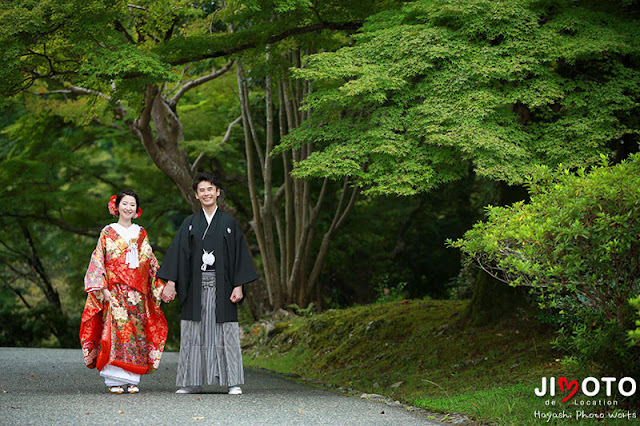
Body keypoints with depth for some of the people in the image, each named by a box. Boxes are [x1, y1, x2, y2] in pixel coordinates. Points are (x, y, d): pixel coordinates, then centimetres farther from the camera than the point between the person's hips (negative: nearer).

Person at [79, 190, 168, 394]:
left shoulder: (141, 234, 14)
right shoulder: (108, 232, 5)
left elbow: (151, 263, 15)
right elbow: (97, 263, 0)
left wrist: (161, 286, 4)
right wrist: (103, 289, -10)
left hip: (138, 293, 3)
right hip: (115, 292, -3)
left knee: (137, 333, -1)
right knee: (115, 331, -12)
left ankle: (132, 380, 3)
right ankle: (114, 380, -10)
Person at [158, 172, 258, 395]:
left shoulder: (229, 223, 6)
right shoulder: (190, 223, 9)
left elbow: (239, 255, 3)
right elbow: (178, 253, 4)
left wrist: (238, 286, -5)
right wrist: (171, 283, -5)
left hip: (222, 286, -1)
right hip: (196, 286, 1)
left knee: (225, 332, -3)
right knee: (194, 332, 1)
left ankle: (232, 381, 1)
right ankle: (192, 382, 7)